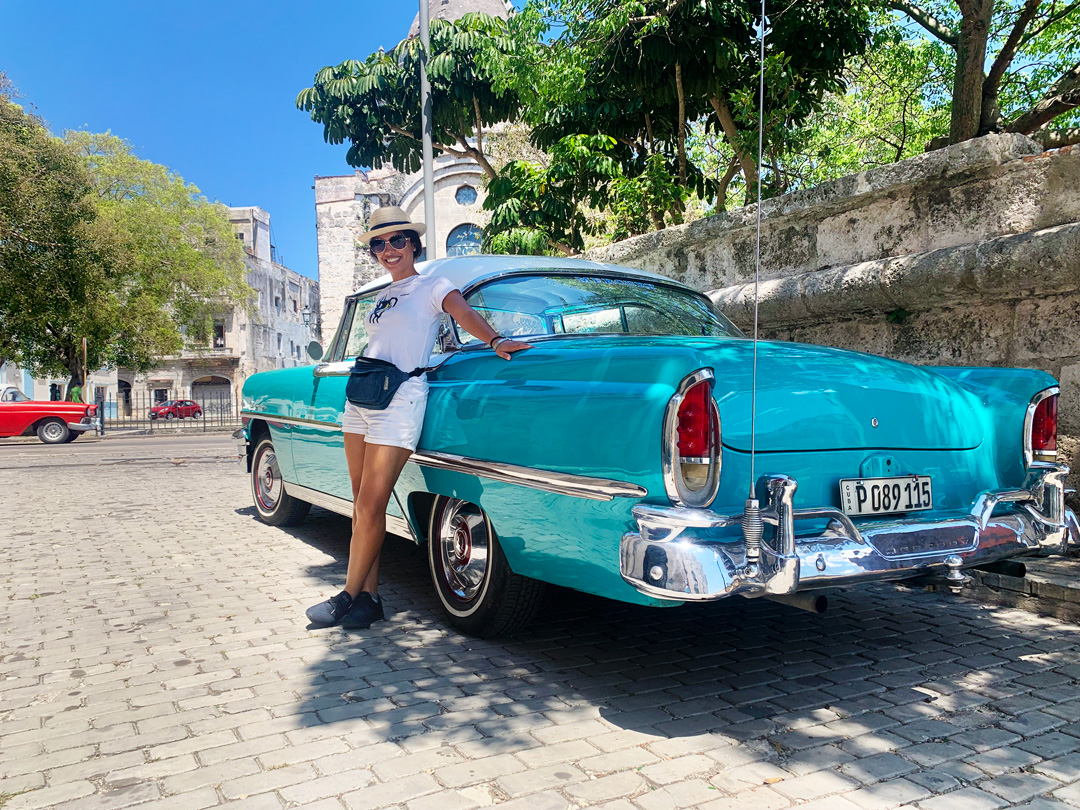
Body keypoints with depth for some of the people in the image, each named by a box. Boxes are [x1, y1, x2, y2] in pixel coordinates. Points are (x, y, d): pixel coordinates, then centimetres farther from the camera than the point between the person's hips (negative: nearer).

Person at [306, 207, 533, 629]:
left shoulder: (432, 286, 3)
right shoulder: (382, 297, 22)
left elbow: (465, 313, -15)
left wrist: (495, 340, -33)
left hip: (399, 402, -7)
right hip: (360, 400, 7)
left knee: (371, 506, -9)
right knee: (362, 505, 5)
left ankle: (350, 595, 2)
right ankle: (369, 595, 11)